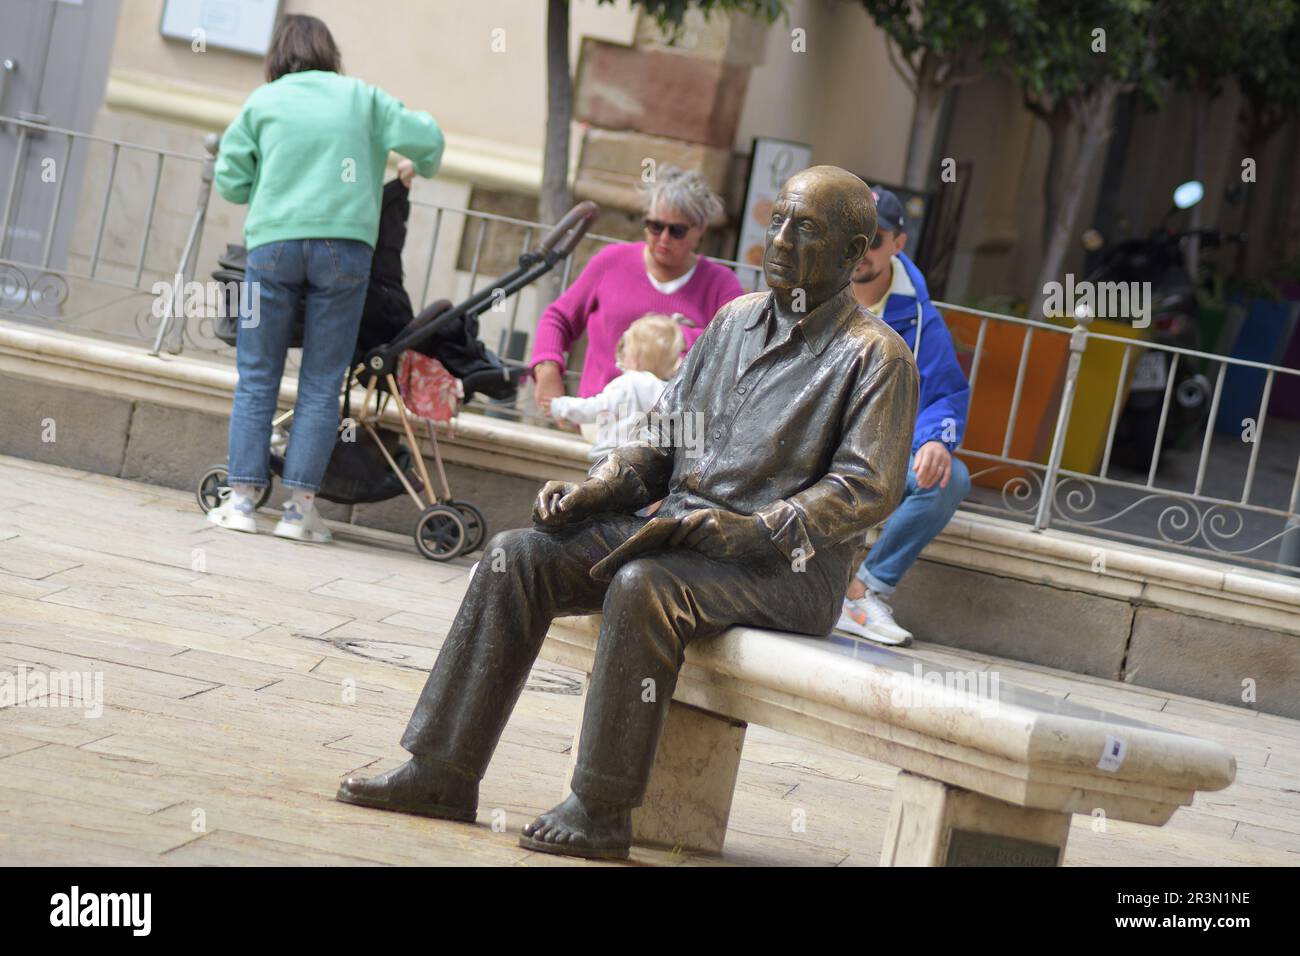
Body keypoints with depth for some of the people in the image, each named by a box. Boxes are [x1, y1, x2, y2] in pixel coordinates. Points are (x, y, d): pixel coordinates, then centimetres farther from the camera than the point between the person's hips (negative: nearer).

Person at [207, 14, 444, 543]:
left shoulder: (262, 101, 11)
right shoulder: (362, 97, 13)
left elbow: (230, 181, 6)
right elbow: (424, 137, 8)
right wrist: (419, 169, 29)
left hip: (273, 240, 0)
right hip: (344, 242, 0)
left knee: (256, 379, 6)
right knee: (321, 385, 3)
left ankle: (242, 498, 1)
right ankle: (300, 506, 0)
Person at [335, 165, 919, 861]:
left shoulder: (876, 355, -6)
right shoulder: (735, 320, 16)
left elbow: (866, 490, -15)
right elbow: (663, 434, 19)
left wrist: (735, 532, -23)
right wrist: (594, 489, -1)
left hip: (788, 569, -7)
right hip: (682, 534, 7)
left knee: (643, 585, -35)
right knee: (517, 555, -11)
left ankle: (601, 812, -28)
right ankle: (444, 772, -13)